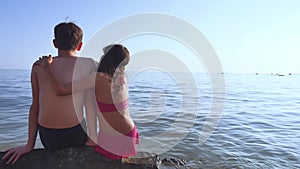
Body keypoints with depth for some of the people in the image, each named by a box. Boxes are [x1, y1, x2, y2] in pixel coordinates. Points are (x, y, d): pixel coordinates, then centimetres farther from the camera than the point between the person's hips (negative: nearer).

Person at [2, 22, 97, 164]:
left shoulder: (39, 66, 0)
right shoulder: (87, 64, -10)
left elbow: (35, 106, 2)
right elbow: (90, 106, -13)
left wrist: (29, 145, 9)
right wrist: (93, 138, -5)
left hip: (47, 139, 4)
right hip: (75, 137, -4)